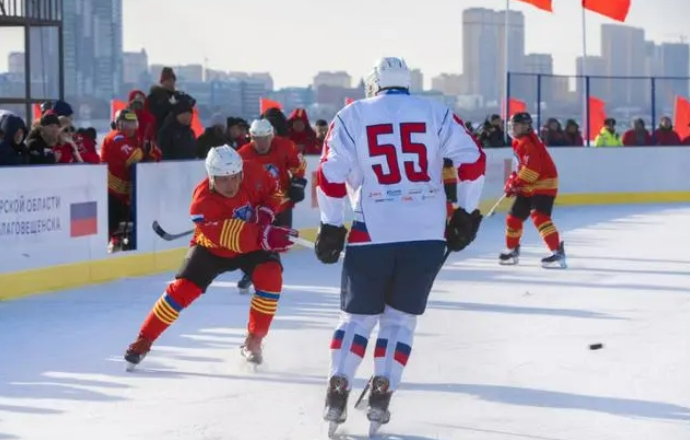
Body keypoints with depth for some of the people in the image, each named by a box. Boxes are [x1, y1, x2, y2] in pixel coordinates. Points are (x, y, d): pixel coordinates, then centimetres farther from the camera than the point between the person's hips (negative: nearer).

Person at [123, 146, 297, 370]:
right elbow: (233, 237, -43)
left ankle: (254, 341, -6)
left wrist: (265, 213, -19)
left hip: (253, 243, 3)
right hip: (212, 247, -3)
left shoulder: (252, 172, -22)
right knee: (183, 288, -15)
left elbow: (273, 191, 0)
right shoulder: (202, 203, -35)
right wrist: (265, 236, -56)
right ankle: (143, 341, -1)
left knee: (270, 276, -23)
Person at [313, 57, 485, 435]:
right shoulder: (435, 113, 8)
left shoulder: (352, 116, 5)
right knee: (400, 317, 13)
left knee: (358, 315, 13)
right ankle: (380, 395, 3)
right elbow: (472, 160, 2)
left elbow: (330, 175, -1)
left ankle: (337, 391, 3)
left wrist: (331, 226, 7)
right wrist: (465, 213, 11)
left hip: (372, 233, -1)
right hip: (427, 233, 1)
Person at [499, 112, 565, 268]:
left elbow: (532, 166, -28)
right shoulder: (519, 142, 13)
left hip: (543, 183, -11)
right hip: (529, 186, 11)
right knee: (514, 216, 16)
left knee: (539, 216, -25)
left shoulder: (527, 142, -19)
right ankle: (512, 250, 33)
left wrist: (517, 182, -22)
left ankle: (558, 252, -29)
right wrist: (514, 181, 13)